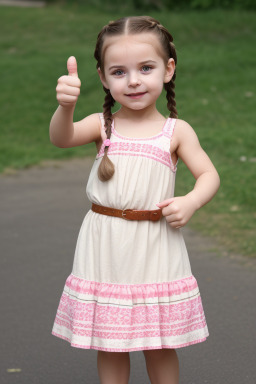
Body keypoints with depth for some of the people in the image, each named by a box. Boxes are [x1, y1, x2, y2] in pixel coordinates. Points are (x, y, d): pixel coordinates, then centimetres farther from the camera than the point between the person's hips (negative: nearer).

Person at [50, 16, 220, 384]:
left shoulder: (177, 131, -1)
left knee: (160, 345, 10)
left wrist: (190, 202, -19)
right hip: (105, 248, 1)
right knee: (109, 344, 11)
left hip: (156, 248, -1)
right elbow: (61, 138, -19)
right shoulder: (102, 125, -1)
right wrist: (65, 106, -41)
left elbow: (209, 175, 2)